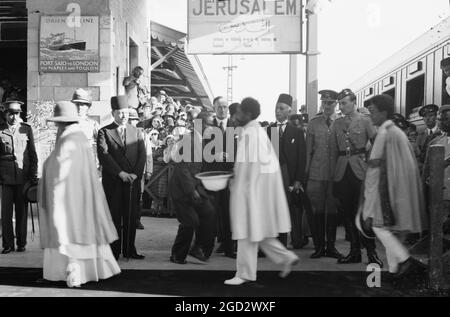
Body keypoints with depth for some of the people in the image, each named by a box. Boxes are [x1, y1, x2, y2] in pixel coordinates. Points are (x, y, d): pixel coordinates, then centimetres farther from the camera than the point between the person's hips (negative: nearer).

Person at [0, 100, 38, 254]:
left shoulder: (27, 129, 7)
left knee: (22, 211, 7)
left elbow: (33, 154, 7)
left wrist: (33, 175, 2)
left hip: (23, 176, 1)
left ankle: (21, 243, 17)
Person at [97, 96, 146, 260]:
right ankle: (113, 251, 9)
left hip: (133, 181, 3)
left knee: (131, 217, 5)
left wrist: (135, 174, -9)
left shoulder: (137, 132, 15)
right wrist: (120, 173, -16)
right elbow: (103, 155, -8)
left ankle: (129, 250, 14)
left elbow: (142, 155, 6)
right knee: (114, 217, 1)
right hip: (112, 182, -3)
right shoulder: (104, 132, 4)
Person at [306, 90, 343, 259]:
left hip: (335, 173, -1)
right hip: (316, 173, 1)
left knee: (333, 210, 5)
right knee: (317, 210, 3)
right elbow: (308, 149, 9)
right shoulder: (314, 123, 8)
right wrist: (307, 171, 4)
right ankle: (319, 246, 12)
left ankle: (331, 246, 16)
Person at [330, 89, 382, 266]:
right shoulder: (337, 124, 13)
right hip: (342, 171, 4)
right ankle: (354, 252, 14)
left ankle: (371, 253, 3)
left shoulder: (365, 121, 1)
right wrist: (334, 172, 9)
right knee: (348, 213, 6)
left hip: (360, 170, -4)